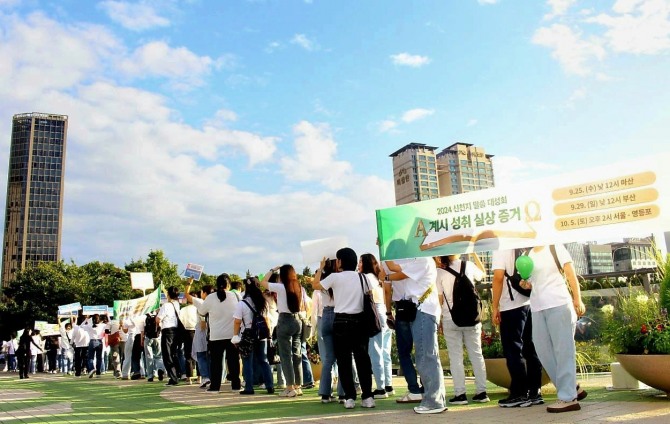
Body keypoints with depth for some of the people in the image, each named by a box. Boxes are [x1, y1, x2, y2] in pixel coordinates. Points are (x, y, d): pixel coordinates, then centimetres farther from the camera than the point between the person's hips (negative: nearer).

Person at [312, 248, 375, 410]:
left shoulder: (335, 277, -5)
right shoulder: (362, 277, 6)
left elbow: (315, 285, 7)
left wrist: (321, 267, 17)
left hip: (342, 322, -3)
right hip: (360, 320, 3)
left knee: (344, 360, 4)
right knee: (362, 358, 6)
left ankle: (350, 397, 3)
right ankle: (367, 396, 4)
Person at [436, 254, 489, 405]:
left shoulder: (440, 271, -7)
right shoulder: (468, 265, -2)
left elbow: (439, 298, -6)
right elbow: (482, 273, 20)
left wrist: (439, 320, 5)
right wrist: (474, 254, 22)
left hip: (450, 319, -2)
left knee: (455, 357, 4)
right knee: (476, 354, 11)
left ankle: (460, 394, 4)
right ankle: (481, 392, 15)